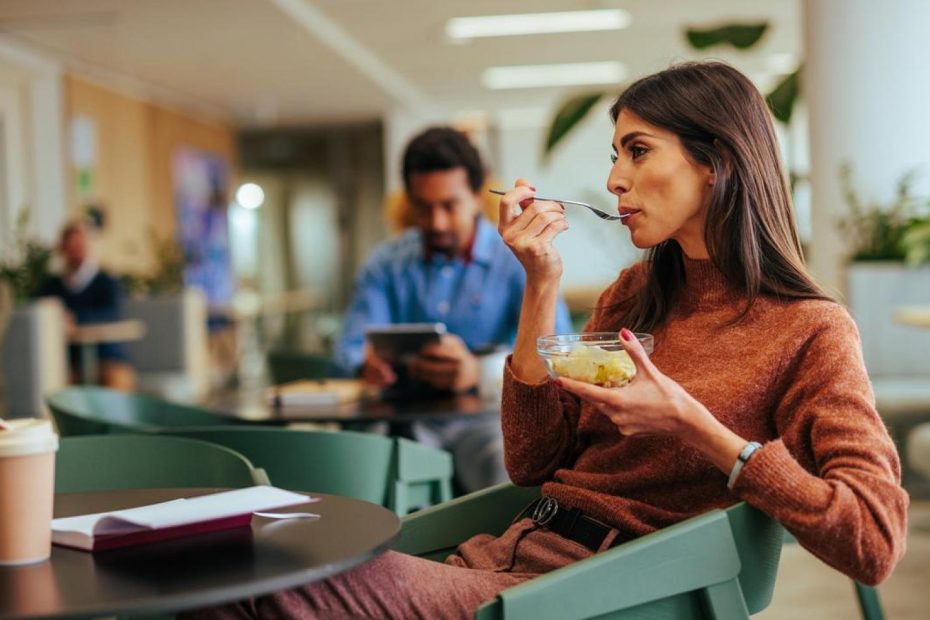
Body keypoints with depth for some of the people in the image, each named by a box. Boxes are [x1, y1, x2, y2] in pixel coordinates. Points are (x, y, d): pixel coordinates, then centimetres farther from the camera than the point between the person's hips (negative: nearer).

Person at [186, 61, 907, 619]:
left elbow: (876, 542, -12)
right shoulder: (632, 296, 15)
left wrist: (689, 423, -18)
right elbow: (532, 462, 11)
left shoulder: (807, 328, -2)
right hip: (513, 552, 6)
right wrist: (541, 287, 2)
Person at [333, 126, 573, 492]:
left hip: (487, 417, -2)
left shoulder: (519, 261, 0)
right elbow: (352, 346, 6)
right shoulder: (386, 265, 11)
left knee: (511, 474, -34)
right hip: (407, 418, 2)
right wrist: (369, 362, -21)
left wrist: (480, 370, -32)